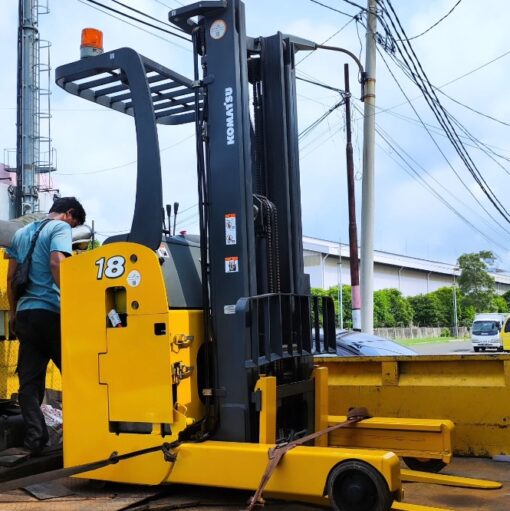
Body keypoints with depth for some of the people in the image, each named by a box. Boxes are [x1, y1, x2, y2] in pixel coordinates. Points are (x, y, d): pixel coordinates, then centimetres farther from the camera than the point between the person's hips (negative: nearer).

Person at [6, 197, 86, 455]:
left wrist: (13, 311, 25)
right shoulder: (60, 227, -3)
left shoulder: (21, 233, 21)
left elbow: (10, 277, 20)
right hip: (50, 311, -7)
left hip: (25, 313, 7)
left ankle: (35, 439, 1)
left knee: (29, 382, 5)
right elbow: (56, 264, -19)